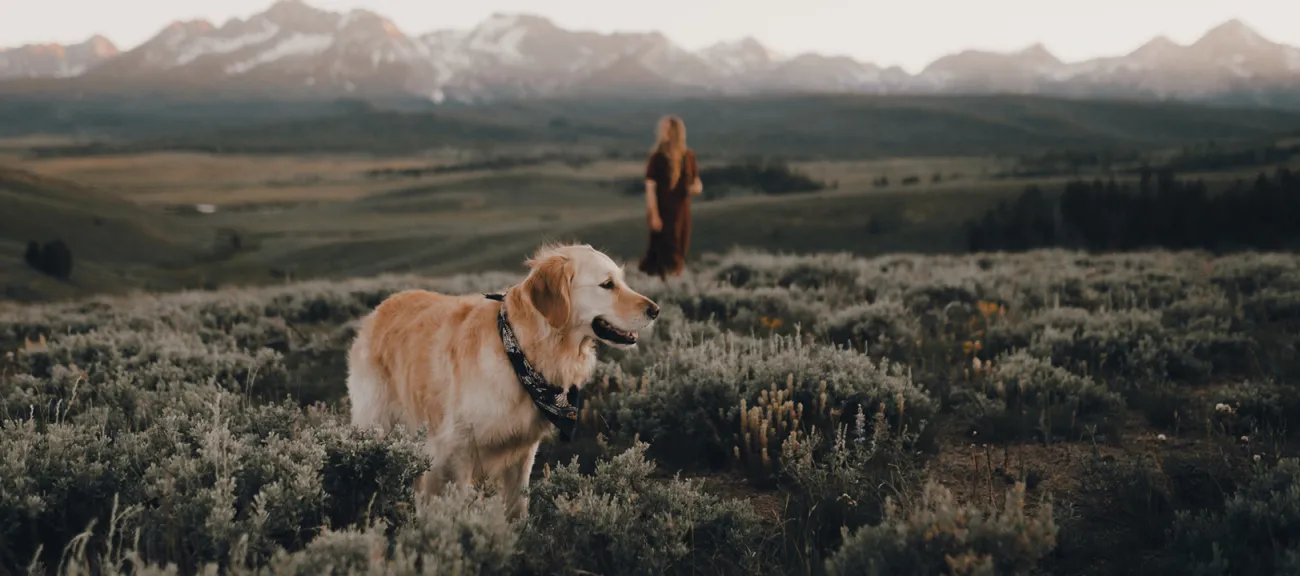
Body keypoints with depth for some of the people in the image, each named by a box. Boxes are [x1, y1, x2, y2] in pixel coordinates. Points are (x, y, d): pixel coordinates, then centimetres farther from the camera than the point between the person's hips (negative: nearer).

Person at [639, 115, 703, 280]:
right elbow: (650, 187, -12)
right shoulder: (657, 157, -12)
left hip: (682, 212, 5)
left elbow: (697, 182, 12)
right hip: (663, 212, -5)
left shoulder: (689, 156, 4)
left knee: (679, 253, 11)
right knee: (664, 252, -4)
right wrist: (654, 215, -17)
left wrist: (696, 188, -13)